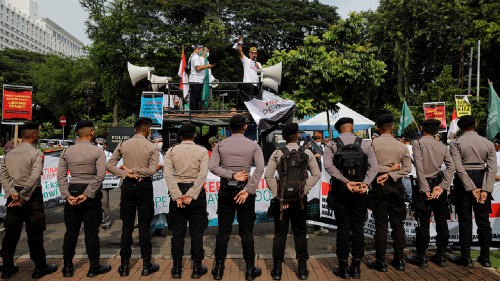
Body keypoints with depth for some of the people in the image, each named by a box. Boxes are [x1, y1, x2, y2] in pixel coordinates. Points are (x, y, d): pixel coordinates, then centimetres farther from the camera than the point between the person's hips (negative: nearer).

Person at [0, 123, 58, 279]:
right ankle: (40, 267, 12)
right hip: (32, 197, -6)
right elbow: (34, 178, -20)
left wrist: (12, 194, -7)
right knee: (35, 233, 2)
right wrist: (23, 197, -14)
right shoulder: (37, 153, -12)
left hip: (14, 197, 6)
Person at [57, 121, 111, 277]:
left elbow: (61, 175, -1)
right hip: (91, 195, -3)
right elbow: (100, 176, -16)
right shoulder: (98, 152, -7)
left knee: (71, 231, 12)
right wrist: (87, 194, -12)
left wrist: (67, 195, -4)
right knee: (91, 231, 4)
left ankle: (68, 267, 21)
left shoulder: (66, 152, 5)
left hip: (72, 192, 4)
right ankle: (94, 267, 14)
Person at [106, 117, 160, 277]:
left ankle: (125, 265, 17)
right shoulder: (152, 147, -5)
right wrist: (133, 171, -6)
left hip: (128, 186, 2)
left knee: (127, 226, 10)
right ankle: (146, 266, 12)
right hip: (144, 187, -2)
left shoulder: (123, 145, 3)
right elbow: (152, 170, -13)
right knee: (144, 227, 4)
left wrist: (127, 174, -6)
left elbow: (109, 165, 1)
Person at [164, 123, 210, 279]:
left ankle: (177, 269, 18)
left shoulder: (172, 151, 2)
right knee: (197, 231, 8)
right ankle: (197, 268, 16)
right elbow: (202, 175, -12)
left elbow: (168, 175, -8)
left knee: (178, 232, 10)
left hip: (177, 191, 2)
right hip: (196, 192, -1)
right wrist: (191, 195, -13)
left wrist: (177, 196, -10)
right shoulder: (202, 151, -2)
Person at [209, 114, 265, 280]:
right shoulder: (253, 145, -1)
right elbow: (260, 168, -13)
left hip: (226, 190, 1)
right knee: (246, 232, 7)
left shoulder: (221, 145, 3)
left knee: (223, 231, 9)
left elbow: (213, 167, -10)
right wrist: (248, 190, -15)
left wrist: (232, 175, -13)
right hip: (245, 190, -1)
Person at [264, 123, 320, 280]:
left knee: (280, 233, 8)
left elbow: (268, 176, -8)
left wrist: (277, 195, -6)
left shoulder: (277, 154, -4)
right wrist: (304, 190, -5)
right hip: (300, 198, 1)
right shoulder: (307, 153, 0)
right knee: (300, 233, 11)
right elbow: (316, 174, -2)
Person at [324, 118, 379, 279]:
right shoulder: (364, 144, 5)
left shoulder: (332, 145, 0)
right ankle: (356, 267, 18)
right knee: (358, 227, 10)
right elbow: (373, 166, -7)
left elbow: (328, 165, -16)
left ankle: (344, 267, 13)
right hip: (360, 190, 2)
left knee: (343, 228, 5)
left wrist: (346, 182, -19)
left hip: (340, 190, -1)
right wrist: (365, 183, -15)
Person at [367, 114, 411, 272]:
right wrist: (391, 174, -10)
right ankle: (399, 260, 20)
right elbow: (407, 168, -4)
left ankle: (381, 262, 9)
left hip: (380, 186, -3)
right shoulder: (401, 145, 5)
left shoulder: (374, 143, -6)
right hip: (396, 185, 3)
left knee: (381, 224, 2)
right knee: (397, 223, 12)